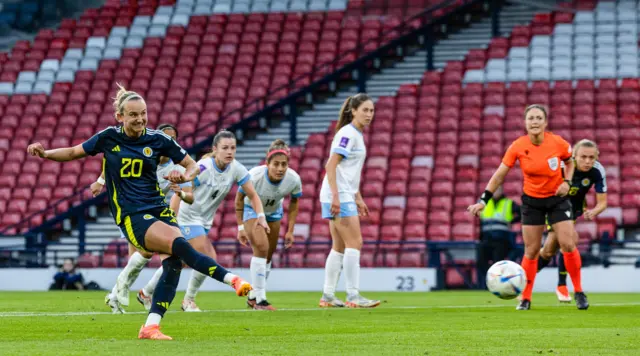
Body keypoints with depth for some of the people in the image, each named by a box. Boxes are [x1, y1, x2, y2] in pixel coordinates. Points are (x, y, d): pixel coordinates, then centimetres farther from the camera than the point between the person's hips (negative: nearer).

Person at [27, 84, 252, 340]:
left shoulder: (157, 139, 2)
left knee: (174, 262, -18)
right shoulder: (109, 137, 0)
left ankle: (150, 327, -16)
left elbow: (193, 165, 8)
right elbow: (73, 153, 13)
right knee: (180, 245, -28)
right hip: (131, 216, -3)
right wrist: (45, 153, -3)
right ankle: (232, 280, -27)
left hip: (159, 210, 3)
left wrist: (185, 176, -14)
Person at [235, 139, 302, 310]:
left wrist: (290, 231, -5)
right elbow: (239, 198, -18)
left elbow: (294, 202, -6)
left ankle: (253, 296, 31)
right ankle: (260, 300, -16)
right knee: (261, 248, -22)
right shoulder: (254, 177, -37)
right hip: (251, 210, -4)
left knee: (268, 256, 9)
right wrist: (240, 227, -16)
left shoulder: (294, 180, -28)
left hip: (274, 212, 4)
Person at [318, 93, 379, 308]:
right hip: (339, 197, -10)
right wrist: (335, 196, -24)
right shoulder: (347, 134, -12)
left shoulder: (356, 135, 16)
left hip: (345, 197, 10)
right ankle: (353, 296, -11)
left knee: (340, 248, 9)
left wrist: (358, 199, 23)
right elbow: (331, 166, -18)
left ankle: (328, 297, 12)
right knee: (355, 243, -11)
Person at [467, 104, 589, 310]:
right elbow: (499, 175, -9)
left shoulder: (558, 143, -16)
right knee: (531, 251, 0)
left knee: (568, 245, -8)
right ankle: (525, 299, 11)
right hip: (532, 200, 0)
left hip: (557, 198, 0)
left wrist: (567, 181, -12)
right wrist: (483, 201, -13)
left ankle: (579, 293, 9)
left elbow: (570, 163, 6)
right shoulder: (518, 147, -16)